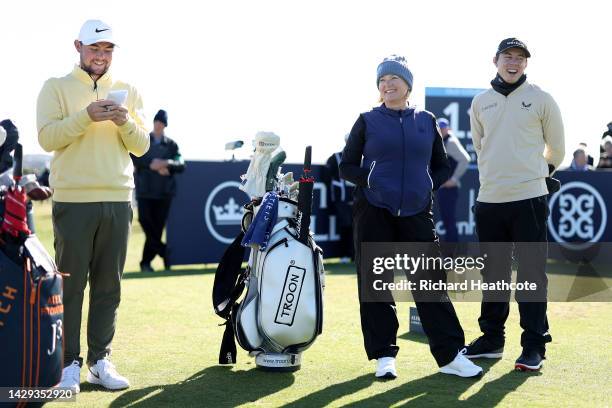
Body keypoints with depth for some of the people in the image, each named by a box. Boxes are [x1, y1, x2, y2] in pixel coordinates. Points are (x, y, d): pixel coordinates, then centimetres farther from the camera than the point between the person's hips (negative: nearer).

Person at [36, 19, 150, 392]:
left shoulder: (127, 91, 13)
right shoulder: (57, 88, 4)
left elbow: (141, 147, 8)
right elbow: (47, 137, -8)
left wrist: (125, 121, -11)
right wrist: (87, 117, -20)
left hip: (118, 200, 3)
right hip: (73, 200, -3)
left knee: (109, 286, 5)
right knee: (71, 284, -1)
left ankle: (100, 361, 12)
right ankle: (69, 363, 4)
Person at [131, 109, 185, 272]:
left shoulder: (171, 144, 11)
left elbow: (181, 165, 1)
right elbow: (135, 159, -5)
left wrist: (167, 163, -19)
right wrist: (152, 165, -17)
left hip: (164, 191, 1)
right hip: (144, 189, -1)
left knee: (157, 226, 0)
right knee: (145, 219, -17)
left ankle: (146, 262, 8)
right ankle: (162, 251, -3)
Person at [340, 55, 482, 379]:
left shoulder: (426, 121, 11)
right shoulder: (368, 121, 5)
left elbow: (442, 167, 18)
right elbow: (346, 167, 7)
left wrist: (428, 184, 0)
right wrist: (370, 178, -10)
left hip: (416, 213, 1)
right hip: (373, 212, -1)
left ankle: (450, 355, 2)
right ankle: (384, 356, 9)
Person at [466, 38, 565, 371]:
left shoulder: (540, 99, 1)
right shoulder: (480, 103, 10)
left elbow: (556, 147, 10)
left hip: (529, 197, -4)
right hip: (489, 198, 4)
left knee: (532, 272, -3)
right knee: (492, 272, 12)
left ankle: (534, 346, 1)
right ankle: (492, 339, 23)